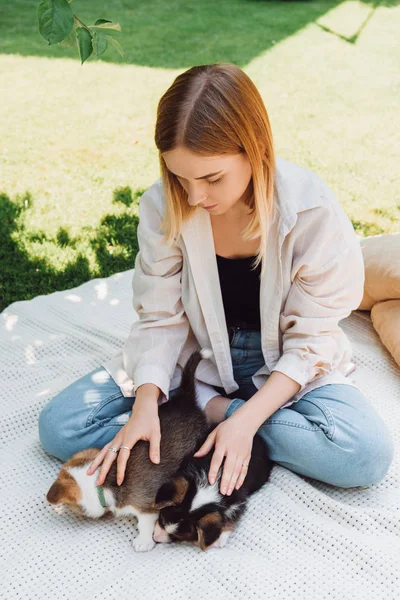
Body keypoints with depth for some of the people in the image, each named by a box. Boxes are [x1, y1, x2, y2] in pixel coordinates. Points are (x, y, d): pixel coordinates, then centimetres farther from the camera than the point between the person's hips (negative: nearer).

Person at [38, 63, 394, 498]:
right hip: (194, 352, 2)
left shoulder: (312, 210, -23)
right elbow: (160, 318, -10)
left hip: (281, 364, -1)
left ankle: (210, 406, -12)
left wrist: (245, 419, -28)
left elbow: (310, 341, -17)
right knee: (58, 426, -13)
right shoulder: (163, 205, -17)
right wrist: (146, 403, -27)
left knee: (368, 454, -29)